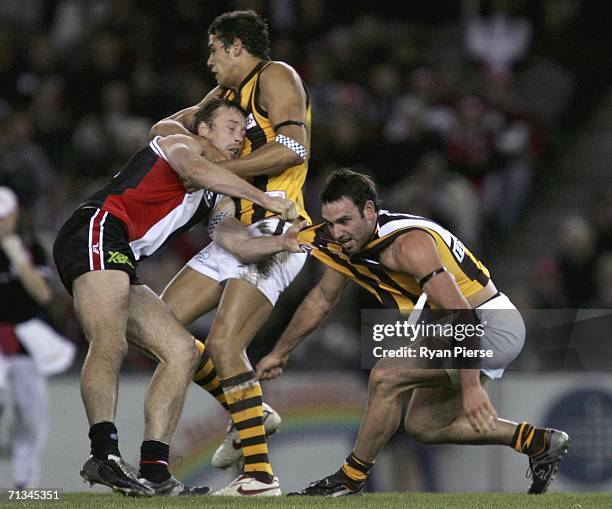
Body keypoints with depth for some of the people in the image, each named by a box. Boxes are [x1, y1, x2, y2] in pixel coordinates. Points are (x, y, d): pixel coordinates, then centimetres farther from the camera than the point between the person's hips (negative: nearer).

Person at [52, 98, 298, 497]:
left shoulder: (213, 196, 32)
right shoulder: (182, 144, 7)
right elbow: (194, 170, -17)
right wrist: (264, 199, -17)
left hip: (120, 266, 10)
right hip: (96, 230, -10)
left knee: (182, 351, 4)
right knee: (110, 344, -28)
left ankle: (154, 470, -5)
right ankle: (105, 453, -44)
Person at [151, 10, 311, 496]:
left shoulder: (275, 77, -4)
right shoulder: (230, 94, 23)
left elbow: (294, 148, -18)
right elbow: (167, 127, 29)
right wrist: (178, 129, 3)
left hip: (274, 233, -10)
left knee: (223, 343, -22)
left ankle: (260, 474, -21)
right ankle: (249, 412, 15)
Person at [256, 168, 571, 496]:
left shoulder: (408, 244, -27)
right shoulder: (347, 242, 1)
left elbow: (461, 312, -34)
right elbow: (322, 299, 20)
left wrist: (470, 386, -41)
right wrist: (279, 353, 26)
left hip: (490, 325, -10)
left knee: (386, 378, -21)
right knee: (423, 427, 13)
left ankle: (351, 478, -5)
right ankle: (536, 442, 18)